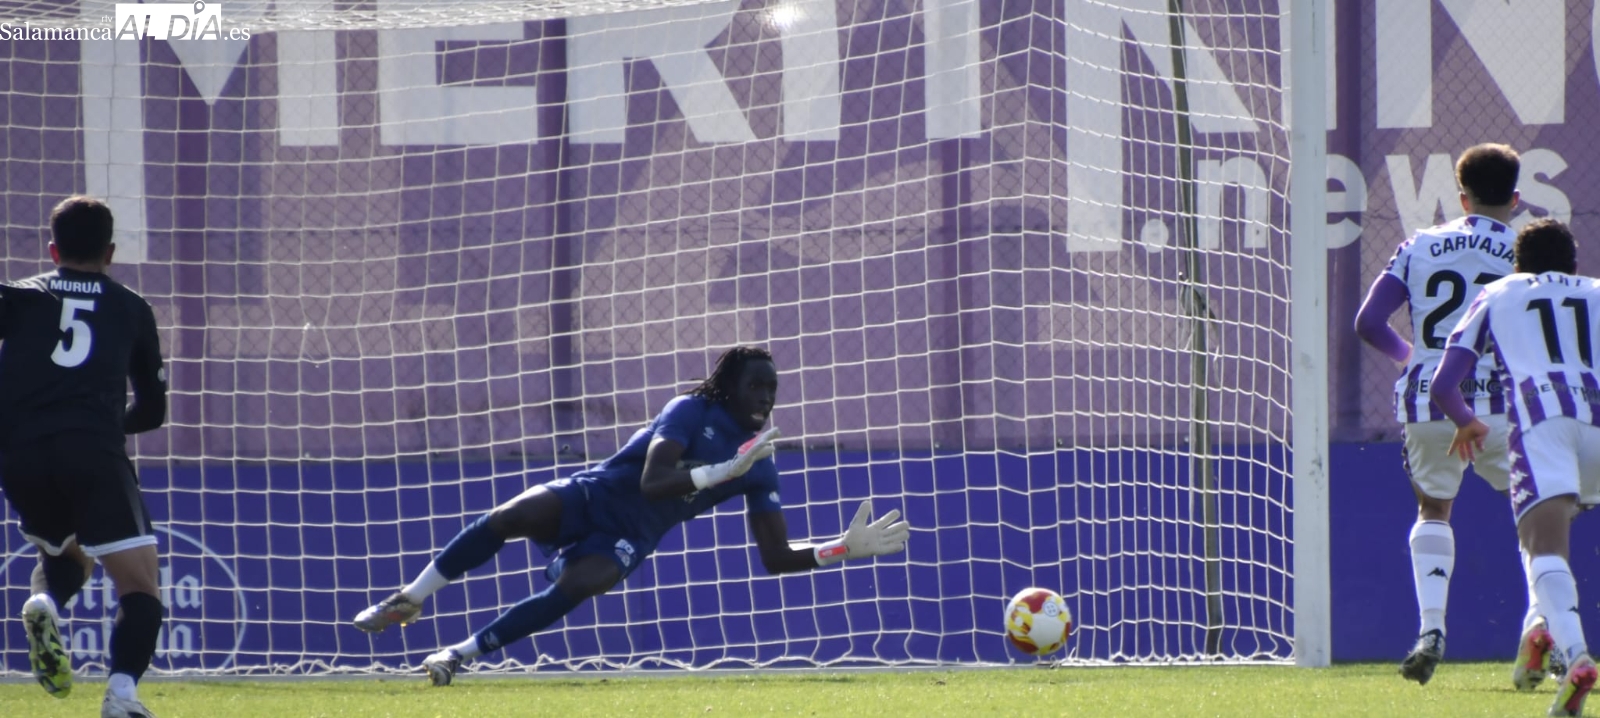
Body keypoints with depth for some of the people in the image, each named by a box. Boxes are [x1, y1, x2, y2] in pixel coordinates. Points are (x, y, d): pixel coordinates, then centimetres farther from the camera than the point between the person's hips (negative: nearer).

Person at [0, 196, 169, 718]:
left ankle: (45, 604, -6)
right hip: (94, 453, -2)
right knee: (140, 588, -1)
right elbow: (152, 410, 25)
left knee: (64, 551, 29)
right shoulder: (131, 309, 21)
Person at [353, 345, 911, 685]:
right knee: (510, 517, -31)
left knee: (574, 589, -30)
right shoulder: (692, 412, -10)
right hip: (592, 496, -3)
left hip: (625, 542, 3)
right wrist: (723, 471, -31)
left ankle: (459, 654, -18)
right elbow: (653, 482, -23)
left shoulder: (760, 469, 3)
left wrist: (846, 548, -7)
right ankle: (408, 601, -14)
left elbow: (777, 557, 4)